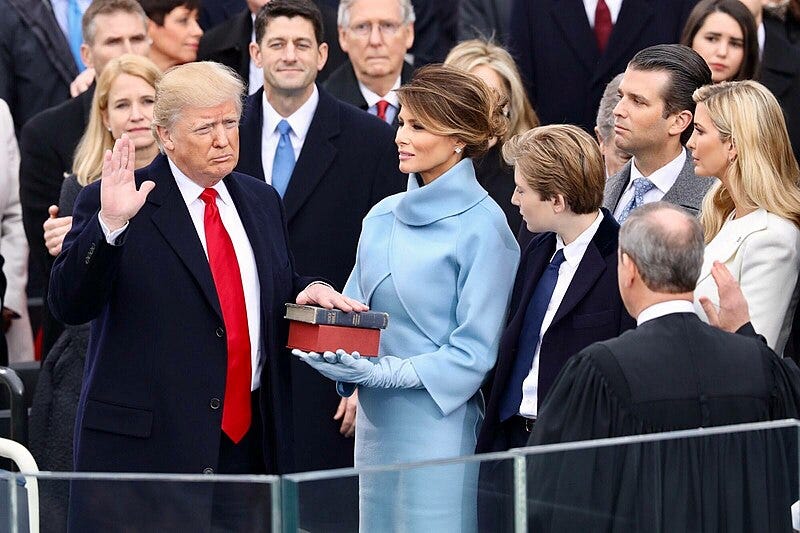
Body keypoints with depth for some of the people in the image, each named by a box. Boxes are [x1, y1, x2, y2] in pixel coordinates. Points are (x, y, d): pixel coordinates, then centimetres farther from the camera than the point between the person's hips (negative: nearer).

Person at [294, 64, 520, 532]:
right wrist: (340, 359, -4)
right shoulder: (383, 216, 10)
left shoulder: (482, 226, -9)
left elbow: (475, 351, -11)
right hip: (375, 420, 6)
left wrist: (387, 372, -18)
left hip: (439, 420, -6)